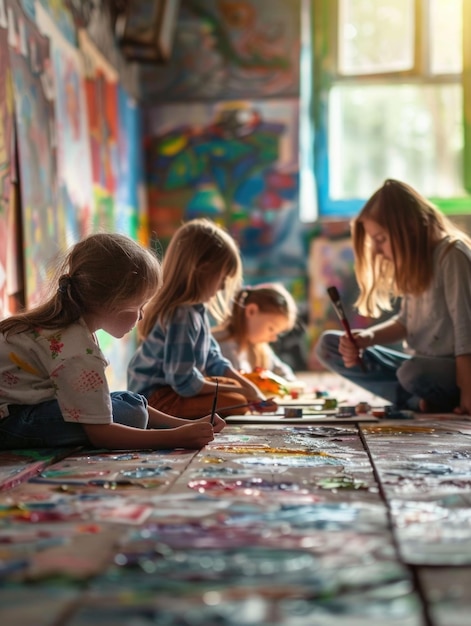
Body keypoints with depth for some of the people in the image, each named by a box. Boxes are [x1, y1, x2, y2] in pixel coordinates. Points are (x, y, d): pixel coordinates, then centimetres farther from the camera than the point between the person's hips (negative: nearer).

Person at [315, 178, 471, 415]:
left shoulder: (451, 255, -15)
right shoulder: (414, 261, 9)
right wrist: (366, 338, -6)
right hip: (420, 363, 9)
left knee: (412, 373, -41)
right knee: (328, 344, 0)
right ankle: (424, 401, -12)